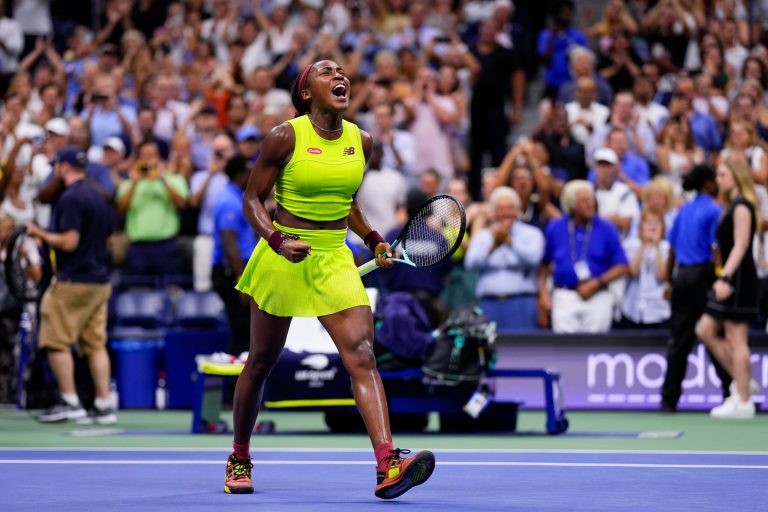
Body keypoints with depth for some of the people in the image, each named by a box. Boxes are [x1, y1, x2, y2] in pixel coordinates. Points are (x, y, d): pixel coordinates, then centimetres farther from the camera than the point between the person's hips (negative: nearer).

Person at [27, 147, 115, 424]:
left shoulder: (70, 198, -14)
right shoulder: (97, 197, 14)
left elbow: (69, 242, -21)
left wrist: (40, 234, -6)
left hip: (73, 281, -9)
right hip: (100, 281, 9)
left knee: (56, 341, -2)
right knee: (95, 344, 8)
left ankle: (69, 402, -4)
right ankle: (104, 405, 4)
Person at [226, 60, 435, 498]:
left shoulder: (362, 141, 5)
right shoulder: (285, 137, -9)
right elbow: (253, 198, -4)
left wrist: (374, 240, 11)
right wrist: (277, 240, -19)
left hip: (335, 260, 3)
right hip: (283, 257, -3)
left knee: (362, 354, -16)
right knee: (261, 363, 9)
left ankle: (388, 466, -29)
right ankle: (239, 460, 30)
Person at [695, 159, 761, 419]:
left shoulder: (742, 206, -12)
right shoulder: (732, 206, 17)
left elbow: (740, 246, -19)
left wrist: (725, 278, -27)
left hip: (739, 279, -10)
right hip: (731, 279, 10)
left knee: (735, 340, -6)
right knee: (705, 331, 10)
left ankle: (743, 402, -2)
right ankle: (743, 383, 14)